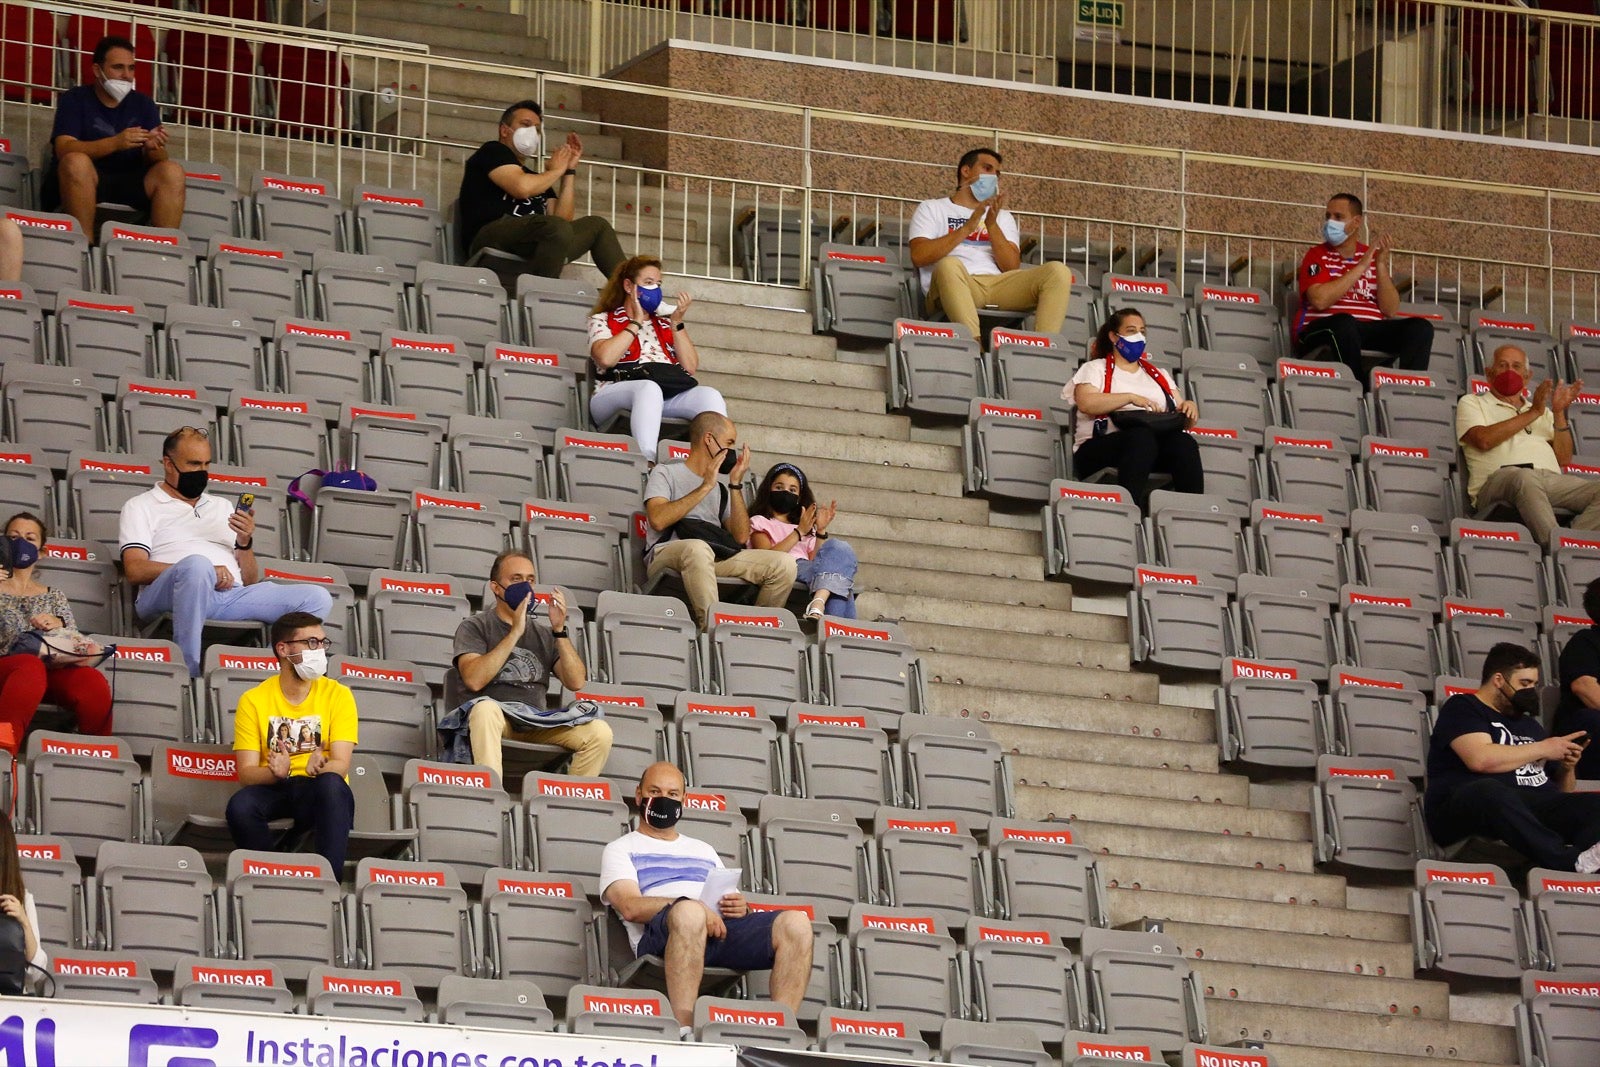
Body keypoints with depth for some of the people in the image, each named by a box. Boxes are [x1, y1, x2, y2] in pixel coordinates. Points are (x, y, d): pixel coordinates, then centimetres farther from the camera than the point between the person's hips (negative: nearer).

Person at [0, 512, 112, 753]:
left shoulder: (54, 597, 30)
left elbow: (75, 641, 17)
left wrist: (59, 624, -5)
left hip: (52, 670, 3)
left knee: (93, 682, -35)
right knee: (31, 666, -44)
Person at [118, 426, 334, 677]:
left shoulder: (222, 507, 32)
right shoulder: (141, 507, 17)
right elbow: (134, 571, -1)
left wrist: (245, 543, 5)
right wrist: (201, 572, -10)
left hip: (232, 597, 5)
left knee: (317, 598, -16)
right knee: (197, 564, -41)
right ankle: (189, 671, -38)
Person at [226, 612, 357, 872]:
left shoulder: (337, 695, 2)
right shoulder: (253, 700, 2)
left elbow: (341, 765, -8)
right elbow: (246, 773, -5)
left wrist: (320, 769, -33)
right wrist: (276, 773, -28)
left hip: (321, 792, 0)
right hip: (273, 790, 0)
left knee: (331, 784, -37)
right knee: (240, 806, -34)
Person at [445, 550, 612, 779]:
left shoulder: (544, 633, 21)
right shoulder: (474, 627, 9)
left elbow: (576, 682, 7)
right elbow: (474, 680, -10)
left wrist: (559, 630, -3)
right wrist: (515, 632, -10)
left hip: (536, 724, 4)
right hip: (494, 717, -4)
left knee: (600, 732, -20)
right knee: (486, 708, -40)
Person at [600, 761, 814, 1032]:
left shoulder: (703, 850, 38)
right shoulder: (621, 849, 21)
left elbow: (733, 903, 30)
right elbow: (630, 907, 0)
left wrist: (741, 907, 3)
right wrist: (693, 905, -14)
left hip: (724, 928, 5)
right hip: (660, 936, -5)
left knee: (795, 923, -23)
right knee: (689, 913, -43)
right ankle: (684, 1032, -48)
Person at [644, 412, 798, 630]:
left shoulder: (720, 490, 28)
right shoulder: (666, 473, 13)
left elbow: (740, 537, 12)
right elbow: (658, 520, -8)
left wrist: (736, 484, 9)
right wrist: (705, 487, -4)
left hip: (716, 560, 5)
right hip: (667, 553, -5)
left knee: (784, 563, -15)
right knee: (698, 548, -42)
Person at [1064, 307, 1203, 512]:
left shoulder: (1158, 374, 31)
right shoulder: (1095, 369, 17)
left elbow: (1182, 418, 23)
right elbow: (1085, 403, -5)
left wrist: (1189, 408, -1)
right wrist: (1131, 397, -13)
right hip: (1101, 446, -4)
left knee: (1183, 441, -32)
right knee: (1141, 437, -39)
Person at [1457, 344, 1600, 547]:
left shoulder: (1542, 411, 33)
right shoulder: (1472, 403, 22)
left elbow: (1563, 459, 20)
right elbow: (1484, 440, -1)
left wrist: (1559, 413, 10)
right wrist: (1532, 414, 2)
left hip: (1552, 479, 5)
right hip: (1499, 481, -5)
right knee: (1524, 477, -42)